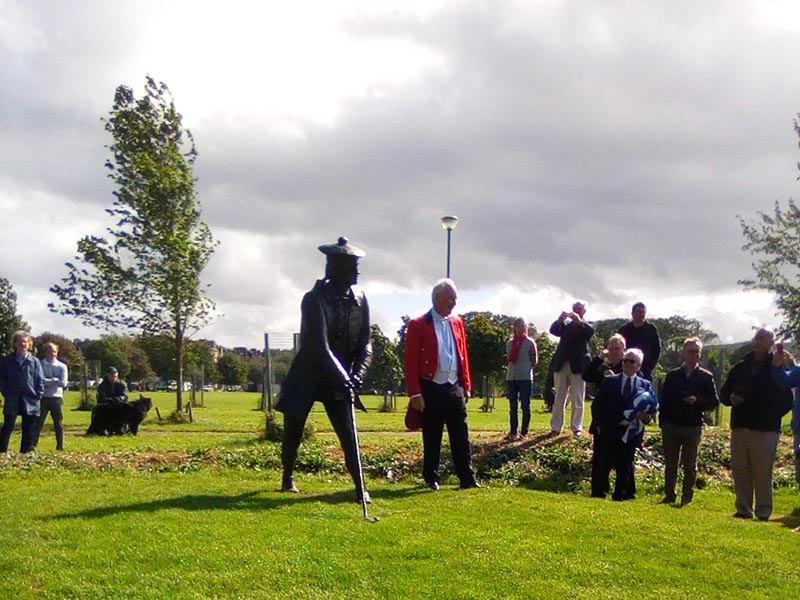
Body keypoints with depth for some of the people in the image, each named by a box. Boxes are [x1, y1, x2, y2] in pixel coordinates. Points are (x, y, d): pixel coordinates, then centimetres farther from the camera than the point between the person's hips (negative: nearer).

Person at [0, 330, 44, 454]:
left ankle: (25, 454, 12)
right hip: (12, 401, -1)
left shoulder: (35, 361, 5)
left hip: (31, 402, 1)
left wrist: (38, 395, -3)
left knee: (29, 432, 5)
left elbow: (40, 380, 6)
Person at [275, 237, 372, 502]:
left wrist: (357, 374, -15)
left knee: (348, 435, -7)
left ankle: (360, 487, -2)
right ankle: (288, 478, 32)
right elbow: (319, 347, -24)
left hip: (340, 380, 3)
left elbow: (365, 342, 1)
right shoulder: (314, 300, -18)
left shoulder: (359, 300, -1)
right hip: (307, 378, -3)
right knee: (292, 434, 10)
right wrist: (343, 378, -29)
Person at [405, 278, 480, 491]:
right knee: (431, 438, 4)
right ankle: (432, 479, 15)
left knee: (461, 437, 3)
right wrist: (415, 393, -12)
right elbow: (411, 362, -7)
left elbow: (464, 355, 16)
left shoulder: (457, 323, 12)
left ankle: (467, 478, 7)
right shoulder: (418, 325, -5)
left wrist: (466, 386, 11)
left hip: (455, 388, 4)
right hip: (431, 389, -4)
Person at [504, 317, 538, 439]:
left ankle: (524, 432, 3)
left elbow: (534, 361, 3)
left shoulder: (530, 342, -1)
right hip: (511, 377, 4)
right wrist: (509, 368, 6)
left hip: (525, 377, -4)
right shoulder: (510, 343, 10)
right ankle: (513, 432, 11)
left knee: (525, 405, 0)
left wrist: (526, 369, -1)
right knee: (513, 406, 7)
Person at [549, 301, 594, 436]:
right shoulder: (565, 325, 17)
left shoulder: (586, 326, 8)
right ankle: (556, 427, 7)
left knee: (578, 400, -1)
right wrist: (560, 319, -19)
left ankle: (577, 428, 4)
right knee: (558, 399, 4)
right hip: (561, 365, 3)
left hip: (578, 366, -3)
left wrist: (579, 320, -30)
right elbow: (553, 330, 0)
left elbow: (591, 330, -14)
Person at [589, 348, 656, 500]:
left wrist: (646, 417, -16)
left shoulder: (645, 385, 6)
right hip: (607, 432, -1)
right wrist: (598, 425, -4)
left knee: (624, 467, 8)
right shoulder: (609, 381, 4)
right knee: (601, 465, 0)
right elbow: (596, 405, 5)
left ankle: (621, 494, 18)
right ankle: (597, 494, 8)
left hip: (629, 434, 1)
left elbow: (650, 409, 7)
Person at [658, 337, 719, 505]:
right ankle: (669, 495, 16)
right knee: (670, 463, 7)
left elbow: (714, 402, 1)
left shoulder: (706, 377, 3)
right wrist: (662, 422, 0)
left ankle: (687, 497, 12)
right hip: (671, 426, 2)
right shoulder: (672, 375, 8)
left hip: (693, 427, -2)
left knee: (690, 465, 5)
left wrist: (697, 401, -17)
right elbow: (663, 400, 8)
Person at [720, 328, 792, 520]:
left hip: (765, 430, -4)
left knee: (762, 472, -4)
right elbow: (724, 393, 18)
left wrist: (771, 415, -8)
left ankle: (763, 511, 3)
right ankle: (743, 509, 13)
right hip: (739, 427, 4)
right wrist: (731, 398, -4)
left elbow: (787, 401, 3)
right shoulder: (740, 367, 15)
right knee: (739, 470, 5)